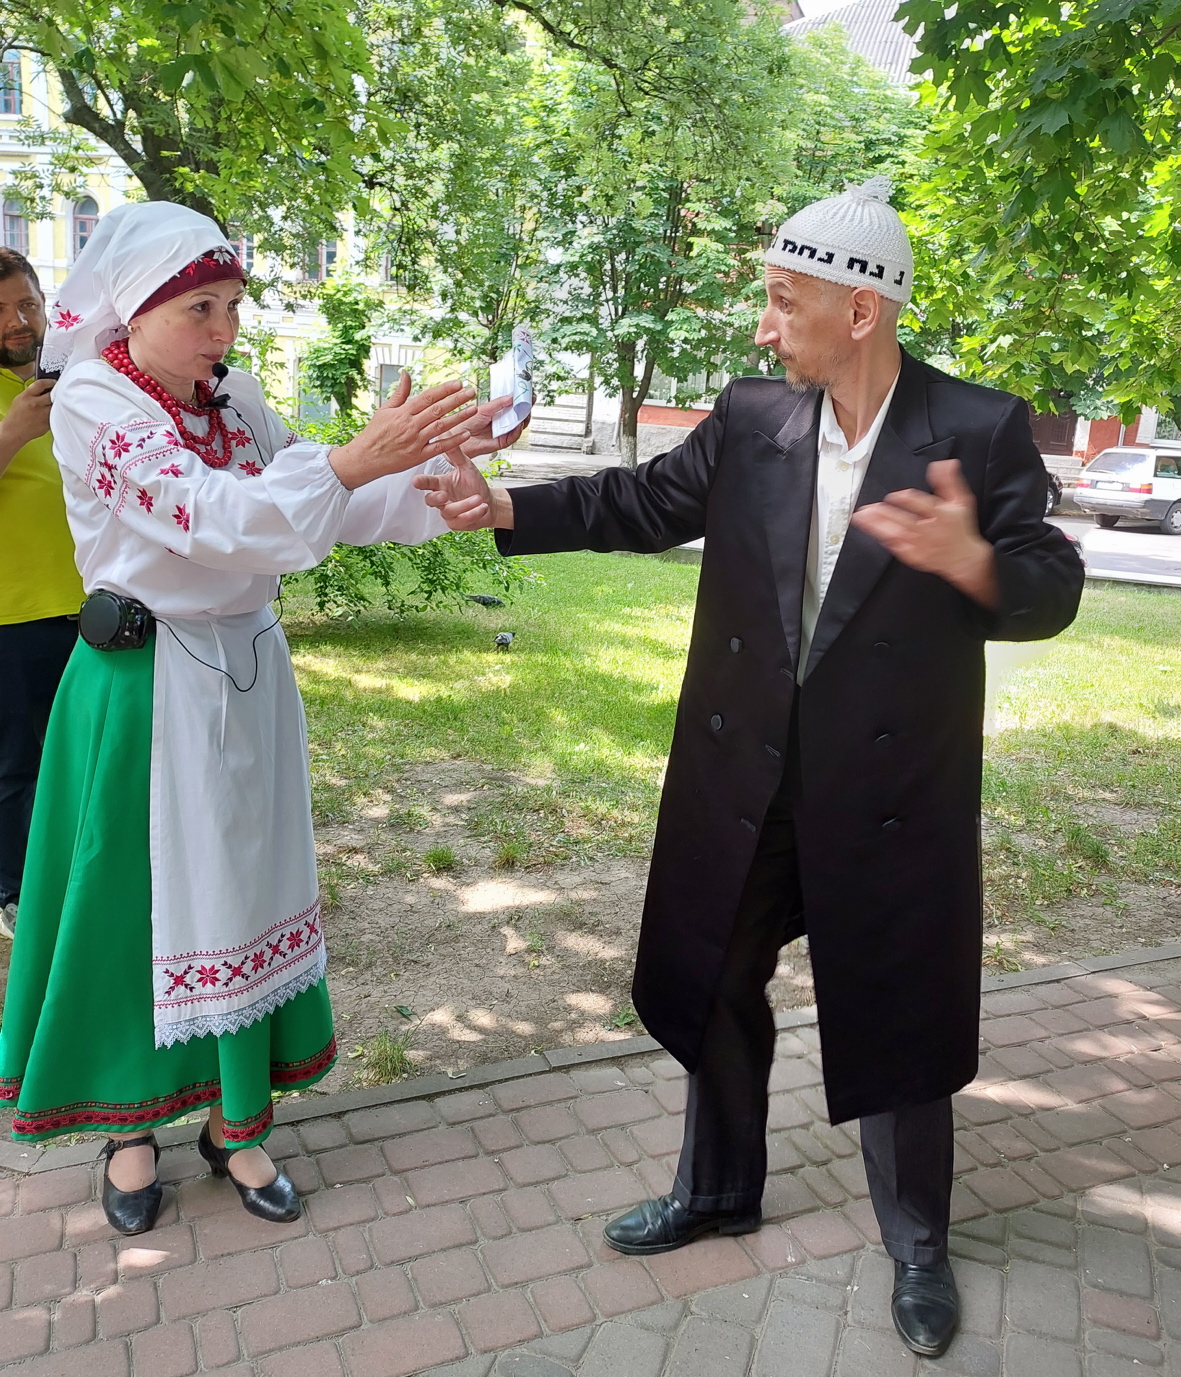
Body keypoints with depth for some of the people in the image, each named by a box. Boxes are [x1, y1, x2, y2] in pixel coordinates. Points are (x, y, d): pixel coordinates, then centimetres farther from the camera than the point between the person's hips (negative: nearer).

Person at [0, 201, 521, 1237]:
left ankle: (237, 1119, 28)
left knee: (244, 885, 10)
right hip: (146, 685, -5)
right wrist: (353, 460, -35)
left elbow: (334, 507, 2)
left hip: (246, 673, 5)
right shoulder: (93, 403, -12)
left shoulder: (235, 401, 6)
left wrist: (438, 457, -12)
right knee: (141, 897, 7)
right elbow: (210, 517, -26)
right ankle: (130, 1124, 31)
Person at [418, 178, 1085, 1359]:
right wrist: (506, 507, -4)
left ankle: (917, 1243, 38)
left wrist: (974, 562, -35)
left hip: (892, 788, -3)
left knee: (892, 1019, 11)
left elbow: (1051, 589, -13)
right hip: (743, 777, 4)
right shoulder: (749, 418, -1)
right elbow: (646, 502, 4)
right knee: (715, 988, 18)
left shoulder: (980, 430, -10)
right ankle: (717, 1189, 44)